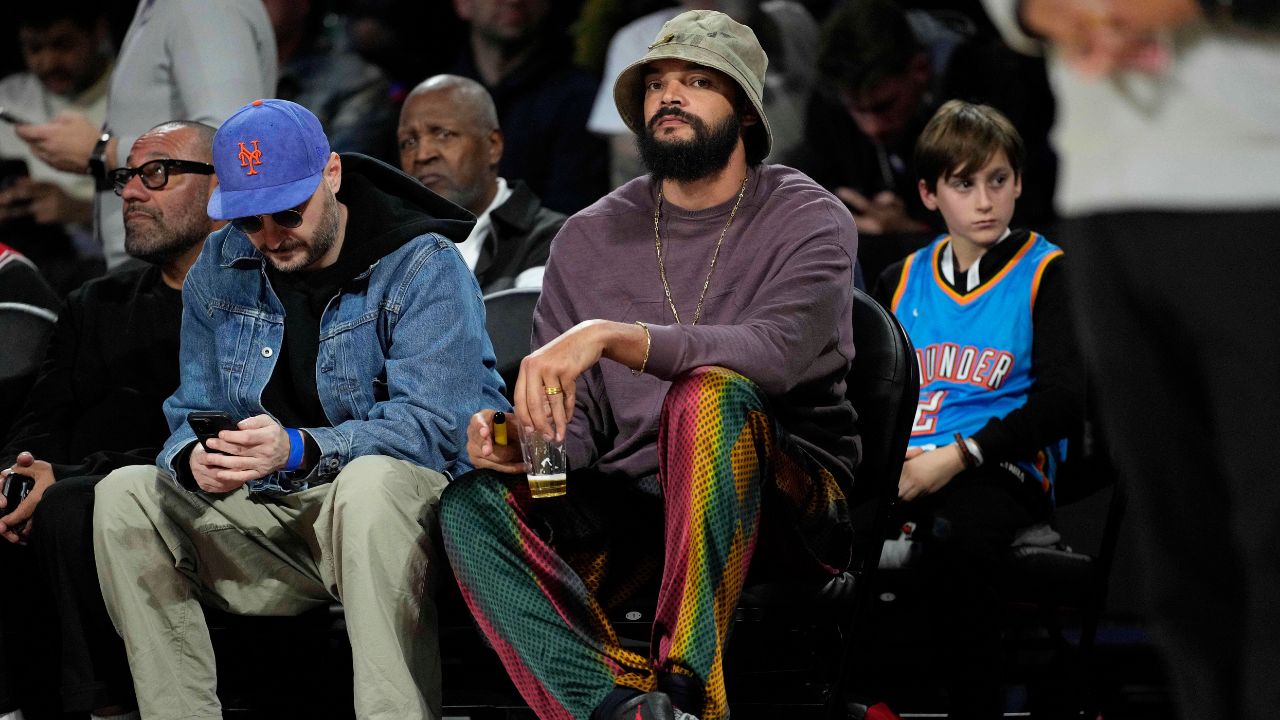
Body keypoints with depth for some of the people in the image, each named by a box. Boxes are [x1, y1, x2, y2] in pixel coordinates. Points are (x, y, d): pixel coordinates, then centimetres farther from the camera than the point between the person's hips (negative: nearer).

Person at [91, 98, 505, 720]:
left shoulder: (423, 267, -10)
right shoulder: (219, 271, 7)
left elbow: (429, 425, -20)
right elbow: (192, 415, 8)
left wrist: (298, 450, -36)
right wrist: (194, 460, -19)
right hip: (273, 518, 5)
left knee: (369, 483, -39)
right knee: (123, 496, -13)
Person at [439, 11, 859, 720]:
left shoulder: (810, 221, -1)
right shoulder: (591, 240, 12)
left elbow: (778, 351, -22)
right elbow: (573, 424, 10)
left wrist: (609, 335, -33)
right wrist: (520, 440, -16)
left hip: (789, 503, -4)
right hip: (635, 503, 4)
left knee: (711, 396, -35)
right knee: (473, 502, -23)